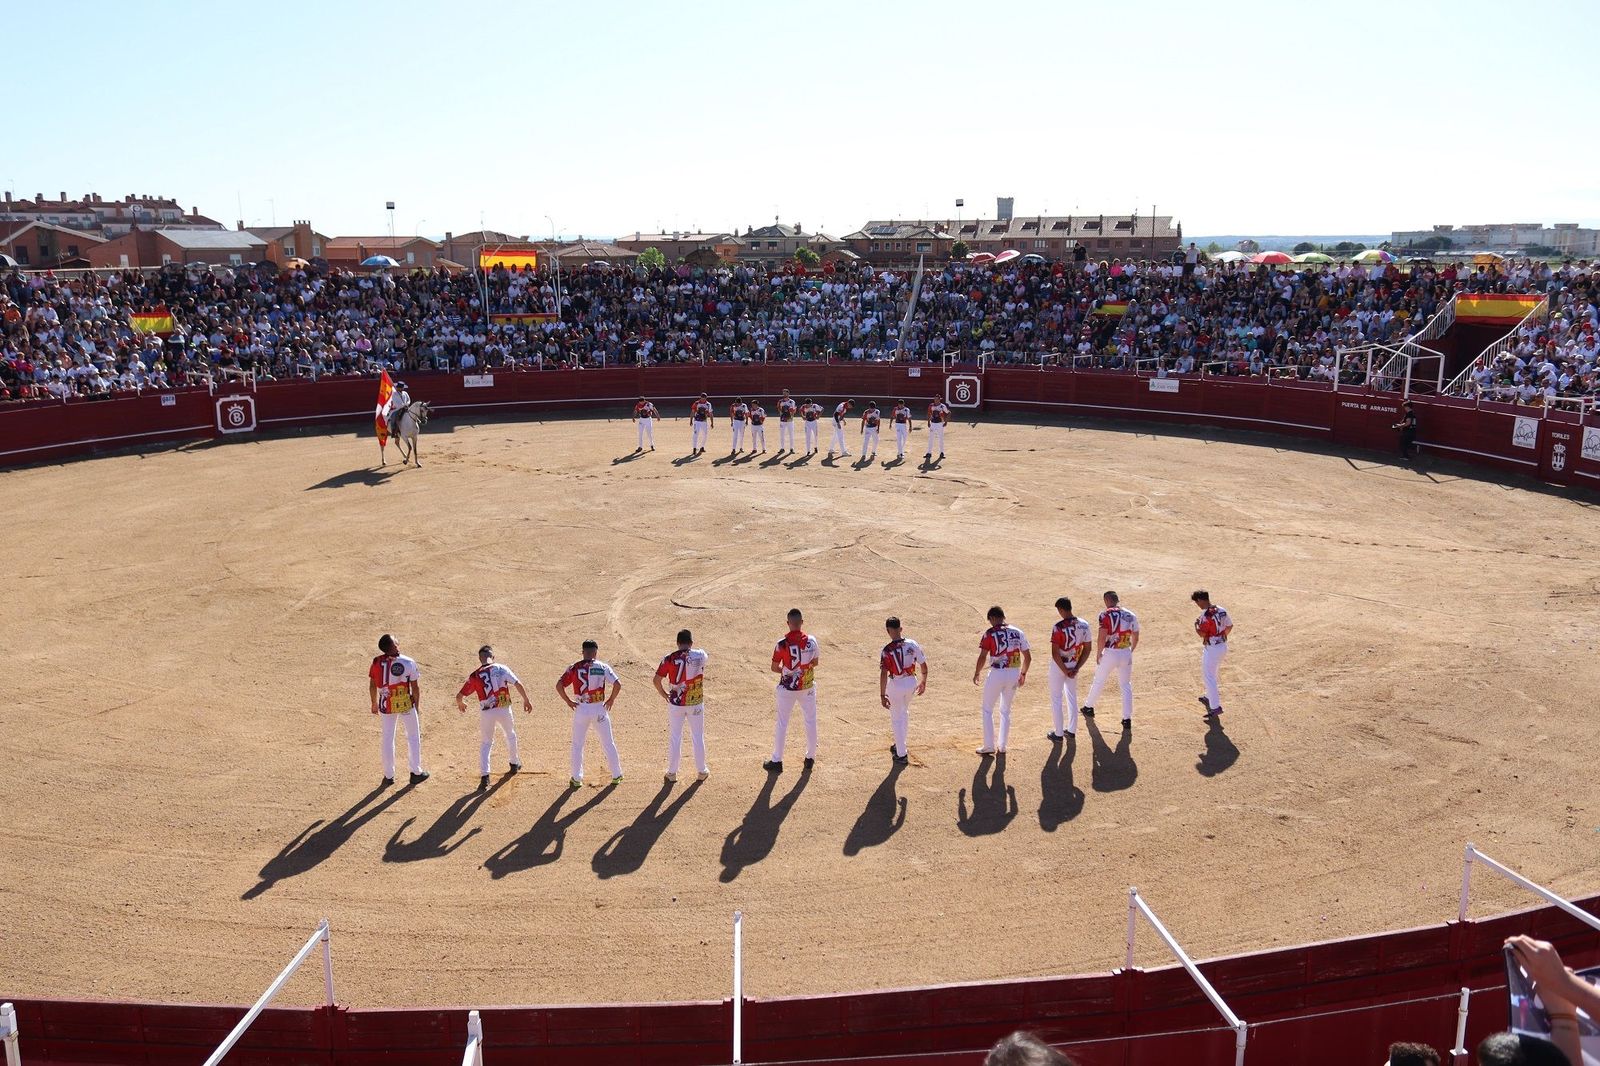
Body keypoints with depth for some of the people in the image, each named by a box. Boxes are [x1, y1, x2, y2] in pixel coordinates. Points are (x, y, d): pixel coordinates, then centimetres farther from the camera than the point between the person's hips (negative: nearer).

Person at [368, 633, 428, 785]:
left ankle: (389, 775, 22)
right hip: (406, 704, -3)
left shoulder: (377, 662, -8)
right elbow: (415, 687, -10)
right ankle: (416, 773, 21)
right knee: (413, 736, 15)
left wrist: (374, 703, 17)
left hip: (386, 705, 3)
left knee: (387, 739, 15)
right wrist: (417, 705, 5)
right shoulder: (408, 663, -16)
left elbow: (372, 685, 1)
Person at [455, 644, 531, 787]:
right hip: (504, 709, 1)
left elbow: (459, 696, -2)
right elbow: (518, 685, -9)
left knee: (486, 742, 14)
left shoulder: (474, 676, -3)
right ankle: (515, 763, 43)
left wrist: (460, 704, 21)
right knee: (510, 735, 27)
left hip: (486, 712, -1)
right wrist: (526, 700, 3)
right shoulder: (502, 669, -2)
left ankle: (485, 776, 0)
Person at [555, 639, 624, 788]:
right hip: (599, 709, 0)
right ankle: (616, 775, 20)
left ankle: (576, 778, 18)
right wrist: (611, 699, 0)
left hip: (581, 709, 0)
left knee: (577, 745, 14)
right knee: (608, 743, 13)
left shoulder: (574, 668, -4)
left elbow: (559, 686, -11)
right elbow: (617, 684, -14)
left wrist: (568, 701, 0)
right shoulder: (603, 667, -4)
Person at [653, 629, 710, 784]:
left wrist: (664, 694, 5)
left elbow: (656, 679, -8)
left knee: (674, 737, 11)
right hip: (696, 703, 1)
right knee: (698, 737, 13)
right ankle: (702, 771, 24)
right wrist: (690, 649, 19)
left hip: (676, 703, -1)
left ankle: (672, 773, 18)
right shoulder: (700, 655, -8)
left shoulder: (669, 659, -10)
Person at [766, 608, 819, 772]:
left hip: (788, 688, -2)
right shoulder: (811, 640, -10)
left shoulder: (782, 644, -18)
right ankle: (810, 757, 27)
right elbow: (815, 663, 3)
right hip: (807, 687, 2)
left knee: (782, 724, 8)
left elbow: (774, 668, -10)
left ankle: (777, 761, 15)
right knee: (811, 721, 17)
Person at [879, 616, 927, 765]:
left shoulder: (886, 650, -18)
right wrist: (923, 682, 16)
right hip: (912, 682, 4)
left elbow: (883, 674, -21)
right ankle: (900, 745, 41)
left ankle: (901, 754, 13)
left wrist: (882, 695, -16)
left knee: (896, 719, 10)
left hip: (896, 684, -4)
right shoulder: (912, 644, -6)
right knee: (904, 713, 27)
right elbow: (923, 666, 1)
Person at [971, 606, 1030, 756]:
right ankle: (1002, 746, 23)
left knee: (988, 710, 12)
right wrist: (1023, 674, 21)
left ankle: (989, 746, 12)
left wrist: (976, 673, 2)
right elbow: (1028, 657, 8)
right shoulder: (1017, 632, 6)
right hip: (1014, 674, 5)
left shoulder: (990, 633, -7)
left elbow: (982, 657, -13)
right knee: (1006, 711, 20)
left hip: (997, 674, -4)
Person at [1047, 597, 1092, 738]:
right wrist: (1076, 668, 1)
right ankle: (1072, 730, 28)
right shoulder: (1084, 625, -6)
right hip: (1074, 665, 5)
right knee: (1072, 697, 20)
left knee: (1056, 699, 9)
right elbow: (1087, 650, 0)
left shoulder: (1058, 627, -22)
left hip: (1059, 666, -5)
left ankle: (1058, 733, 14)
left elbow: (1055, 653, -23)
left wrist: (1065, 671, -14)